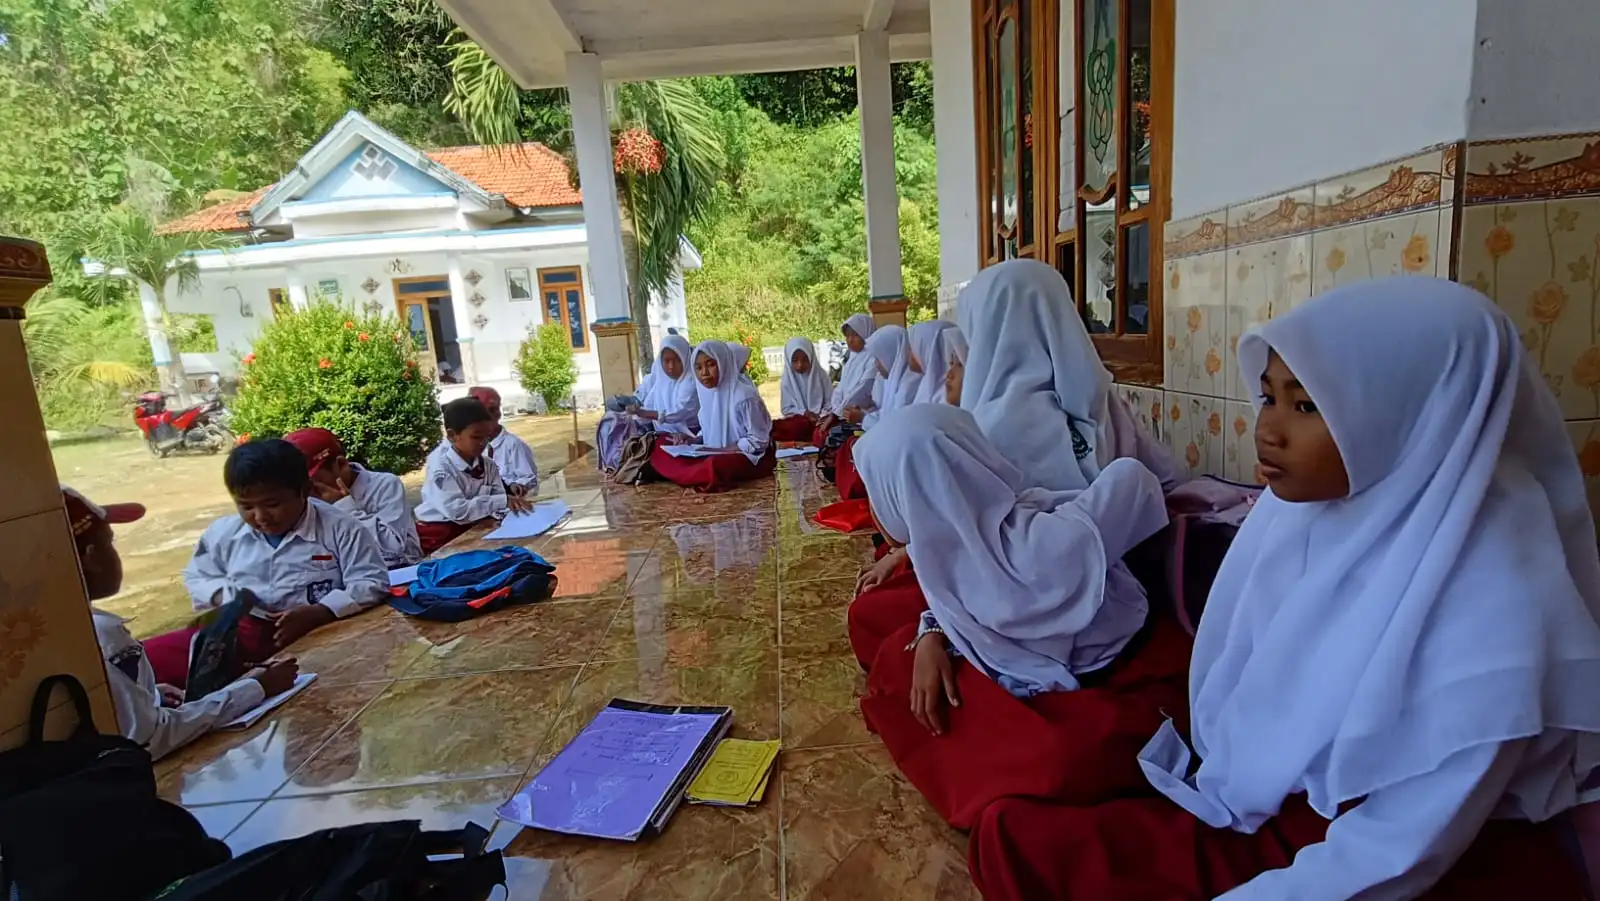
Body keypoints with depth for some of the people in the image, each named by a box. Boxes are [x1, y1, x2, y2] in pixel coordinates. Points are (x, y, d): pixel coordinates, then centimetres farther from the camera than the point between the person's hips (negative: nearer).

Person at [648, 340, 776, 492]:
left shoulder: (744, 396, -21)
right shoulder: (708, 391, 2)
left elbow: (758, 441, -18)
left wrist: (720, 450, -20)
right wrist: (693, 441, -5)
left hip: (752, 456, -8)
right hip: (715, 454, 8)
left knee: (715, 465, -40)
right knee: (662, 448, -3)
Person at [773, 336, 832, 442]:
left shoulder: (820, 375, 3)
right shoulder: (787, 381, 4)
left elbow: (831, 402, 4)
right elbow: (787, 409, 4)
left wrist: (822, 416, -15)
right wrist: (804, 413, -14)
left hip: (819, 419, -1)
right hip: (797, 420, 1)